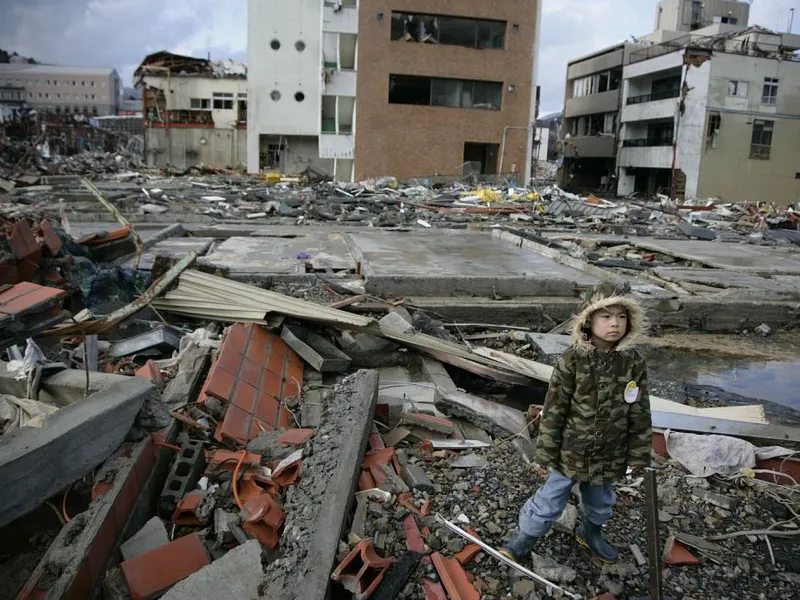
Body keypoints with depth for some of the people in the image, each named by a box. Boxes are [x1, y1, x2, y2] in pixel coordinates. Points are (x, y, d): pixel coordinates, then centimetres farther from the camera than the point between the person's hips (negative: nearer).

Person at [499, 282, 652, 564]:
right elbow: (554, 408, -12)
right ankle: (525, 537, 35)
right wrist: (547, 451, -9)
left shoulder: (634, 362, -10)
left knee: (600, 501, 26)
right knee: (551, 499, 11)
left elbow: (640, 414, -2)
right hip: (570, 452, -3)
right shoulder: (572, 361, -19)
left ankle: (590, 531, 55)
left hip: (609, 455, 3)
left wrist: (639, 456, 2)